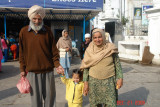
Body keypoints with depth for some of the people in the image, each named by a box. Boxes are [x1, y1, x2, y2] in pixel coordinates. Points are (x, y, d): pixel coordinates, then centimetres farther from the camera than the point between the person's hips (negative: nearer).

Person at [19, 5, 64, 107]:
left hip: (48, 69, 1)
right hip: (32, 70, 0)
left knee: (49, 95, 10)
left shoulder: (47, 31, 1)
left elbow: (54, 49, 3)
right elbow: (22, 52, 6)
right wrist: (22, 69, 5)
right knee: (35, 96, 10)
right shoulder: (24, 32, 1)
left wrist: (57, 64, -9)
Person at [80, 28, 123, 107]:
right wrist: (86, 82, -3)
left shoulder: (110, 49, -5)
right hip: (94, 81, 1)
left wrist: (120, 78, -4)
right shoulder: (89, 50, -3)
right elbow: (86, 67, 1)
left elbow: (117, 64, 1)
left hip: (109, 81, -1)